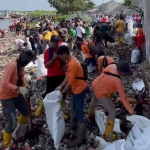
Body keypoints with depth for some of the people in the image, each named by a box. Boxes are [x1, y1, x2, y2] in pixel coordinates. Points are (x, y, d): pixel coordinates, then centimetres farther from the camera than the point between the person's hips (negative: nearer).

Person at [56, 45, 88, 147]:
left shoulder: (72, 64, -29)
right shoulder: (71, 61, 3)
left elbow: (70, 83, -26)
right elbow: (68, 77, 11)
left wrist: (61, 94, -18)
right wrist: (60, 86, 6)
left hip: (80, 89, -10)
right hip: (77, 88, 10)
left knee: (79, 114, -3)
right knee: (75, 108, 28)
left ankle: (80, 139, 5)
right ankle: (74, 124, 51)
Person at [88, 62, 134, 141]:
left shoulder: (112, 66, -17)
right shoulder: (118, 81, -34)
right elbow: (123, 98, -29)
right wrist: (131, 111, -23)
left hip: (94, 86, 8)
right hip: (101, 93, -8)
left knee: (94, 101, 37)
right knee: (113, 112, 2)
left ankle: (90, 115, 69)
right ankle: (108, 135, 13)